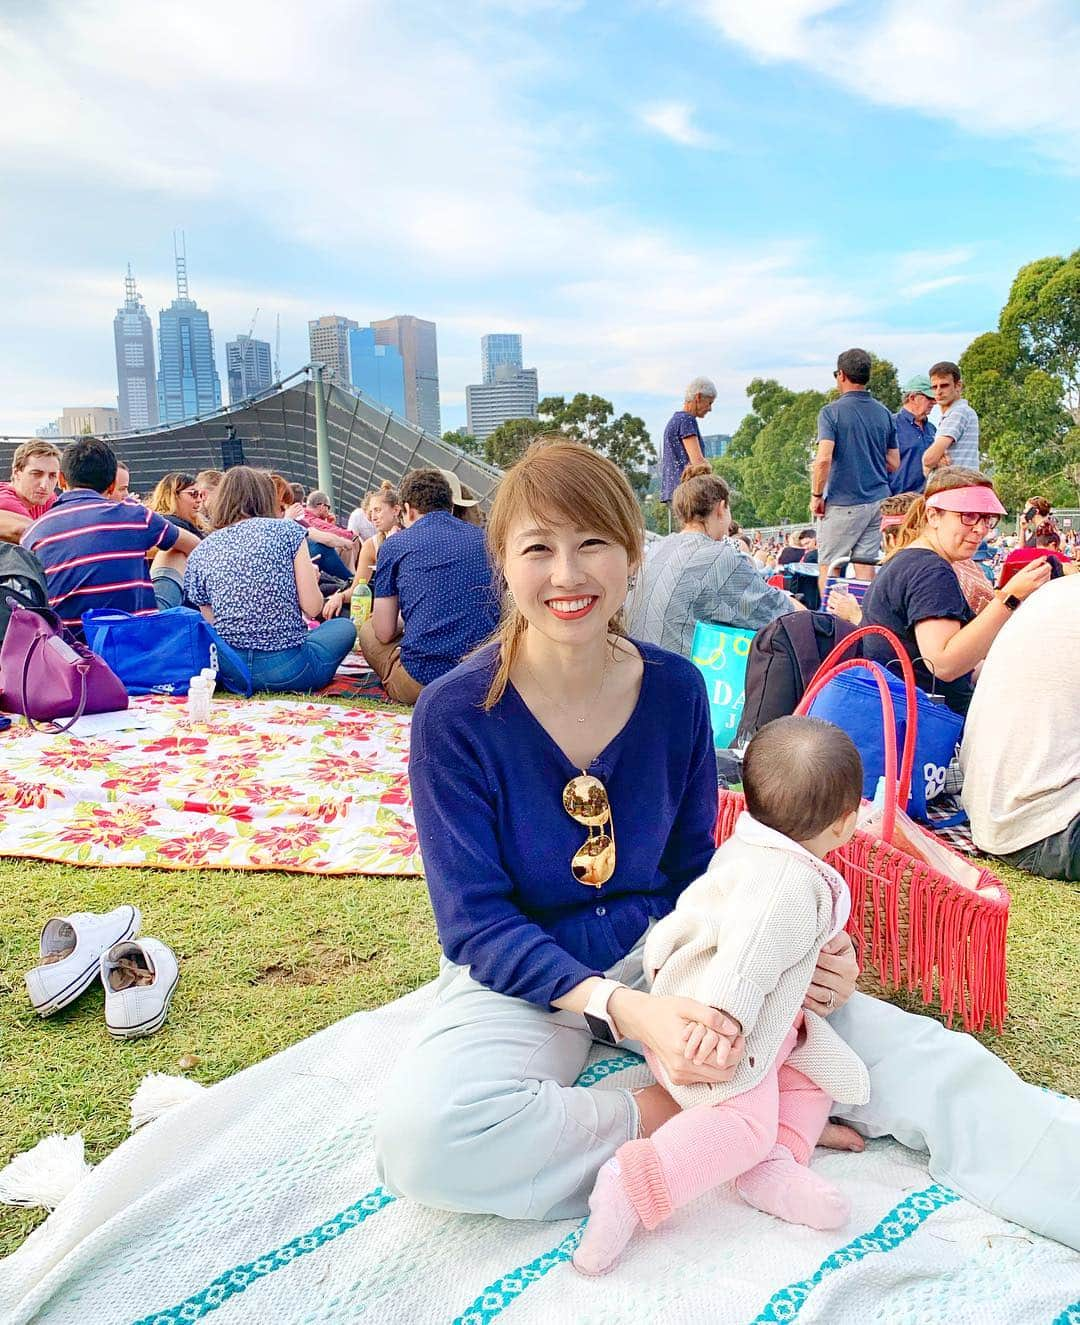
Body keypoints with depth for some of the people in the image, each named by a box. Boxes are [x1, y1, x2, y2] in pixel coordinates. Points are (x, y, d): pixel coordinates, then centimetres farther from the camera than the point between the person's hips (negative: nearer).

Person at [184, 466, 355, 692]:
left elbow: (212, 624, 10)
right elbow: (312, 608, -4)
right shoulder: (287, 530, -1)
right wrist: (311, 576, 18)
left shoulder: (199, 554, 8)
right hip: (287, 668, -4)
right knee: (344, 626, 25)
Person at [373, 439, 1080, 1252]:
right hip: (521, 976, -1)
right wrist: (620, 1008, -31)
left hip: (659, 948, 2)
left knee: (914, 1056, -17)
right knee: (422, 1136, -34)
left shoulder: (676, 690, -5)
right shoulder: (454, 716, -16)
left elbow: (693, 871, 5)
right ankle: (667, 1122, -18)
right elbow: (477, 921, -16)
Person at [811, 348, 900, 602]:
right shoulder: (884, 414, 10)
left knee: (828, 567, 3)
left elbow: (823, 459, -18)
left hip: (843, 502, -5)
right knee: (866, 566, 6)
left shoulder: (832, 412, -7)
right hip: (878, 499, 5)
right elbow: (894, 463, 11)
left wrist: (816, 496, -8)